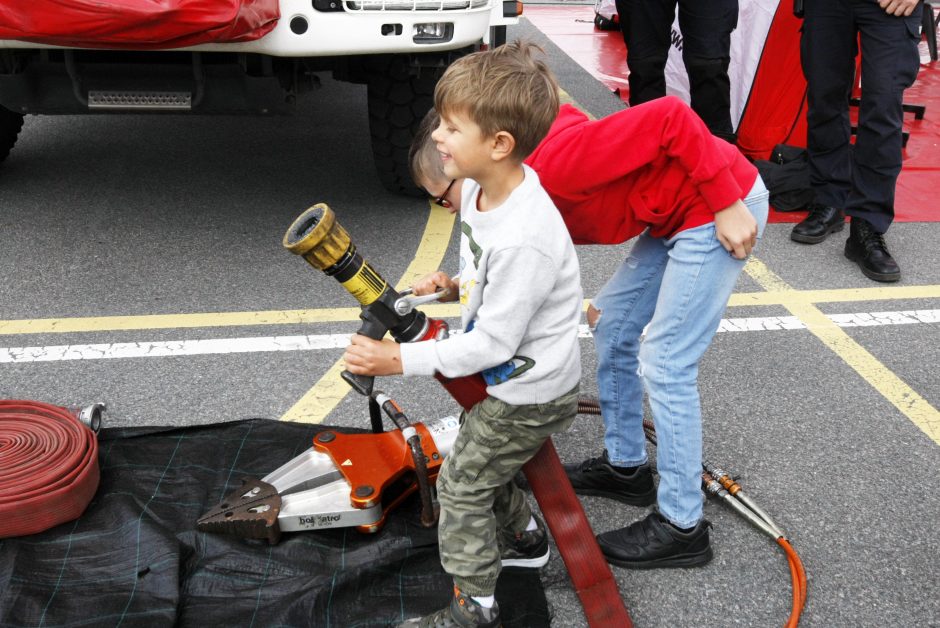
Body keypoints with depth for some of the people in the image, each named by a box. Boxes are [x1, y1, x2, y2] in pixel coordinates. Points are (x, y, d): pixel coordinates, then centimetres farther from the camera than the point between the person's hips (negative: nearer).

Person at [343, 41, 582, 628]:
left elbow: (493, 342, -28)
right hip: (509, 375, 9)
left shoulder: (524, 239, -36)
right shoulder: (481, 188, -6)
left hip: (529, 394, -9)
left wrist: (401, 359, -25)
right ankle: (525, 538, 51)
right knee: (483, 464, 27)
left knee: (461, 485, 4)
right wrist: (457, 286, -5)